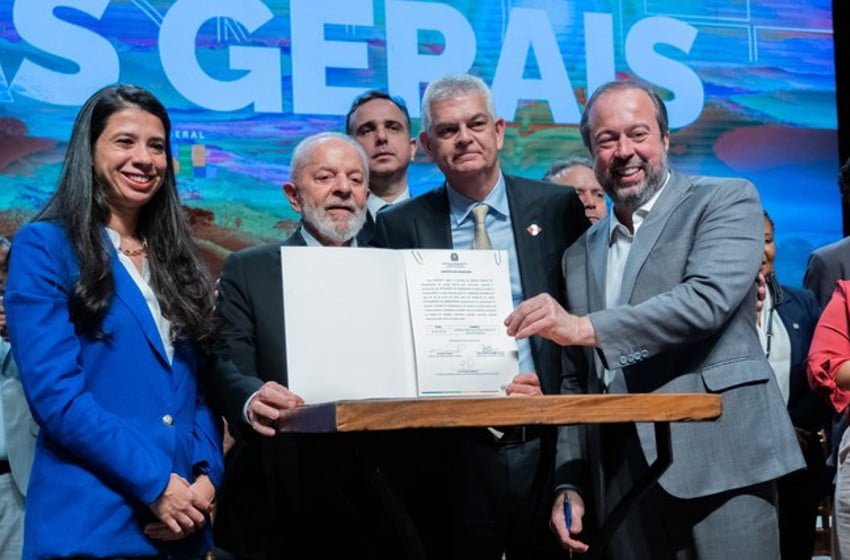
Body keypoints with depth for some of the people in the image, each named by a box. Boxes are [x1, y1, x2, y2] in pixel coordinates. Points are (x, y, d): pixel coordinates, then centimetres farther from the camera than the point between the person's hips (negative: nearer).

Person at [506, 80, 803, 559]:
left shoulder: (727, 201, 3)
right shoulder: (581, 255, 18)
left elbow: (708, 299, -15)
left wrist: (588, 328, -21)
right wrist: (569, 483, 9)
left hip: (717, 464, -5)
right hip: (618, 479, 5)